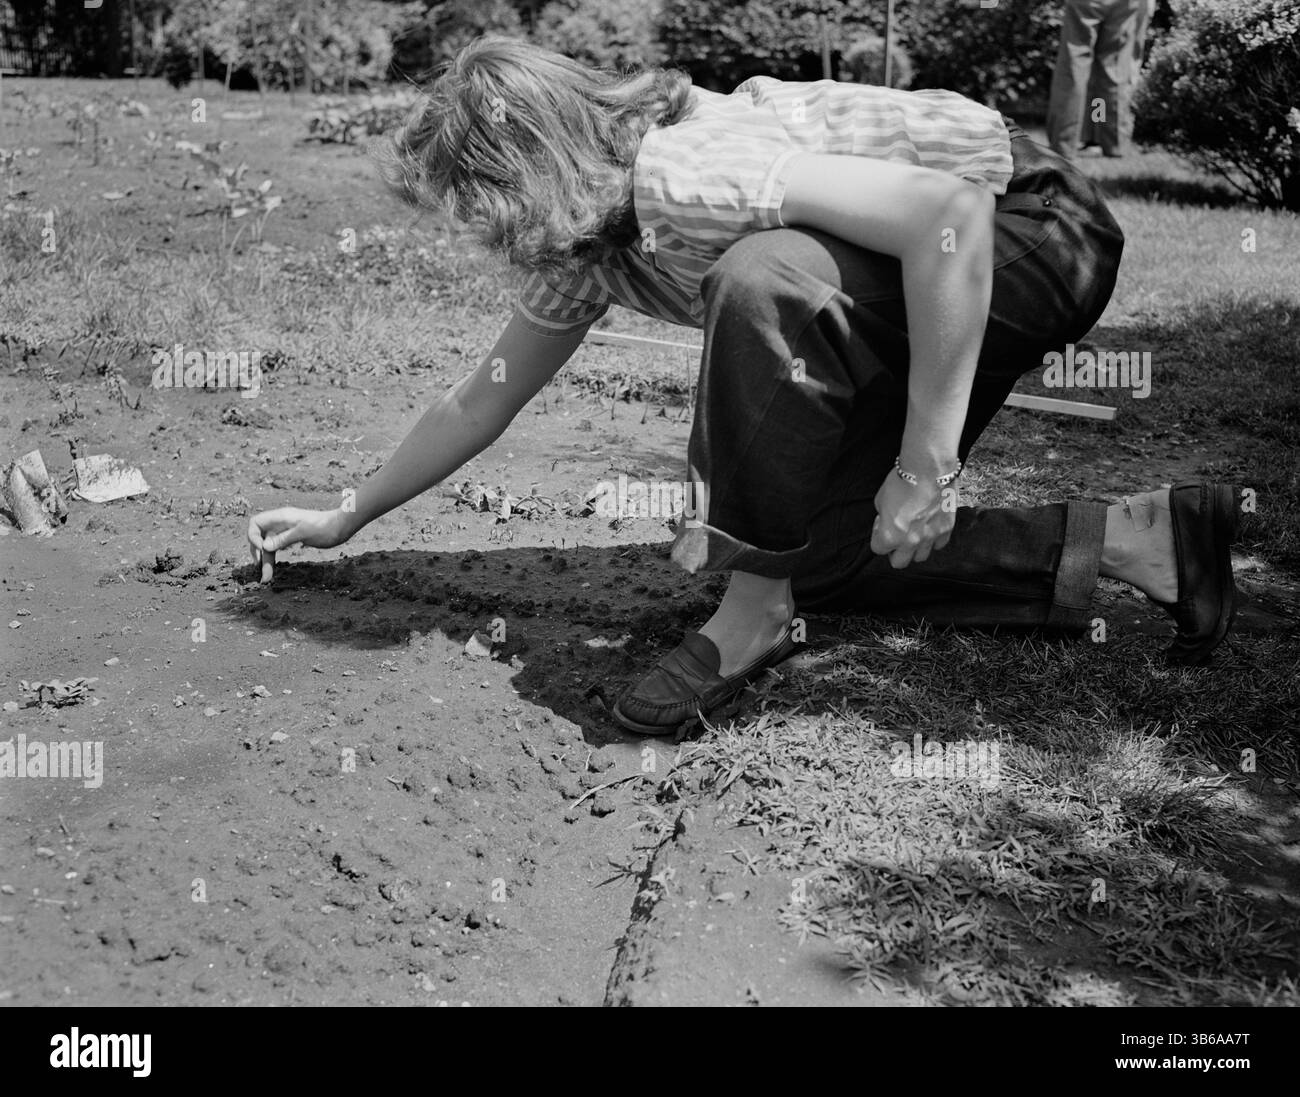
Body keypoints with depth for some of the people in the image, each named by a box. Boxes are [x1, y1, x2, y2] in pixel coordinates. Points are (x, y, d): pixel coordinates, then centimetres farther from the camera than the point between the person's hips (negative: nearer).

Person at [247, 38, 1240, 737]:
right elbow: (480, 405, 13)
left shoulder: (680, 175, -28)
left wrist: (925, 462, -32)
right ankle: (1137, 541, 5)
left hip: (1033, 223, -9)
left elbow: (947, 209, -35)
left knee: (757, 283, -35)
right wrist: (344, 521, 19)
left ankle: (754, 614, -18)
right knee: (815, 548, 4)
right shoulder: (589, 251, 0)